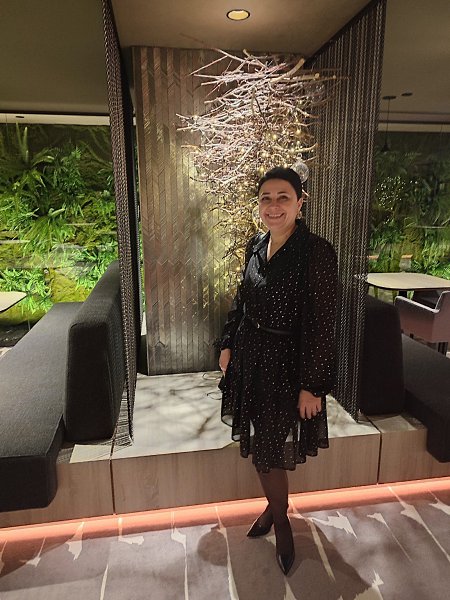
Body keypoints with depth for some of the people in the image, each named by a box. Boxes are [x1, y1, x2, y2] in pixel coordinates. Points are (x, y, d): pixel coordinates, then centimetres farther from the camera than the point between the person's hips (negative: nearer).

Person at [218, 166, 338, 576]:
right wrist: (228, 345, 12)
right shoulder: (256, 245, 2)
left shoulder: (317, 252, -18)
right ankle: (274, 507, 45)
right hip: (250, 357, 6)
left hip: (285, 363, -6)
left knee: (272, 450, 8)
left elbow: (322, 325, -18)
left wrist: (312, 386, -16)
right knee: (257, 443, 19)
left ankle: (280, 519, 38)